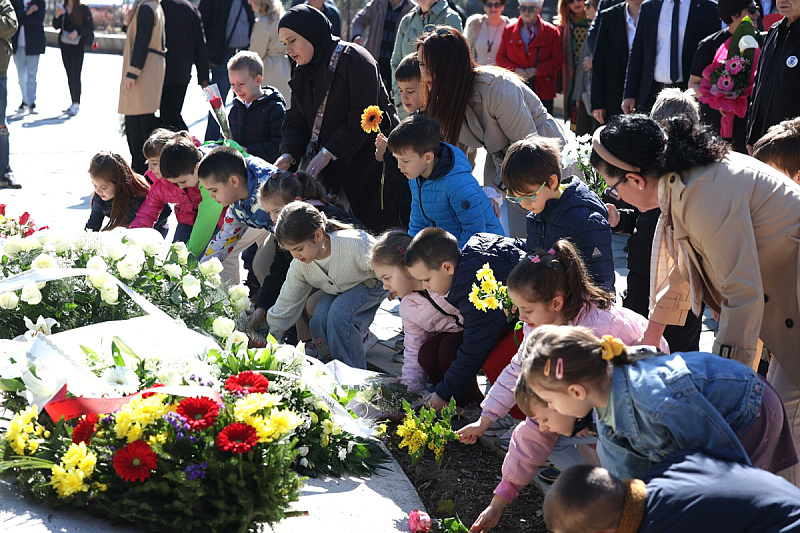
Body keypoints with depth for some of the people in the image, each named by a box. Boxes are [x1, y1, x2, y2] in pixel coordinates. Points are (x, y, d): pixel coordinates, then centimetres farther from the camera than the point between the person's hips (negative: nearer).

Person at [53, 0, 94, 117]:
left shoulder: (83, 9, -5)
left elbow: (90, 27, -6)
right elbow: (56, 26, 5)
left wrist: (77, 32, -20)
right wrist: (57, 15, -14)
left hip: (77, 45, -5)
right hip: (65, 45, 5)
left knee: (76, 75, -10)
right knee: (69, 75, 7)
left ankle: (76, 104, -11)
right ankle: (74, 104, 11)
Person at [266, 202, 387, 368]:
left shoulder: (354, 245, -37)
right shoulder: (299, 265, -19)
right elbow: (286, 305, -7)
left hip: (370, 284, -5)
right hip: (336, 291, 5)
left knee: (339, 315, -29)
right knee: (318, 321, -21)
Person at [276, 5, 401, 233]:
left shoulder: (353, 59, -13)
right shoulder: (302, 73, 12)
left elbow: (362, 117, -20)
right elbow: (296, 123, 9)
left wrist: (327, 153, -22)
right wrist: (289, 154, -11)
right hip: (336, 169, 7)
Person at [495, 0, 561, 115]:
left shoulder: (551, 31, 3)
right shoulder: (509, 30, 10)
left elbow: (558, 59, 0)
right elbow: (500, 57, 10)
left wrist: (536, 70, -13)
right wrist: (515, 70, -9)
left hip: (542, 91, -1)